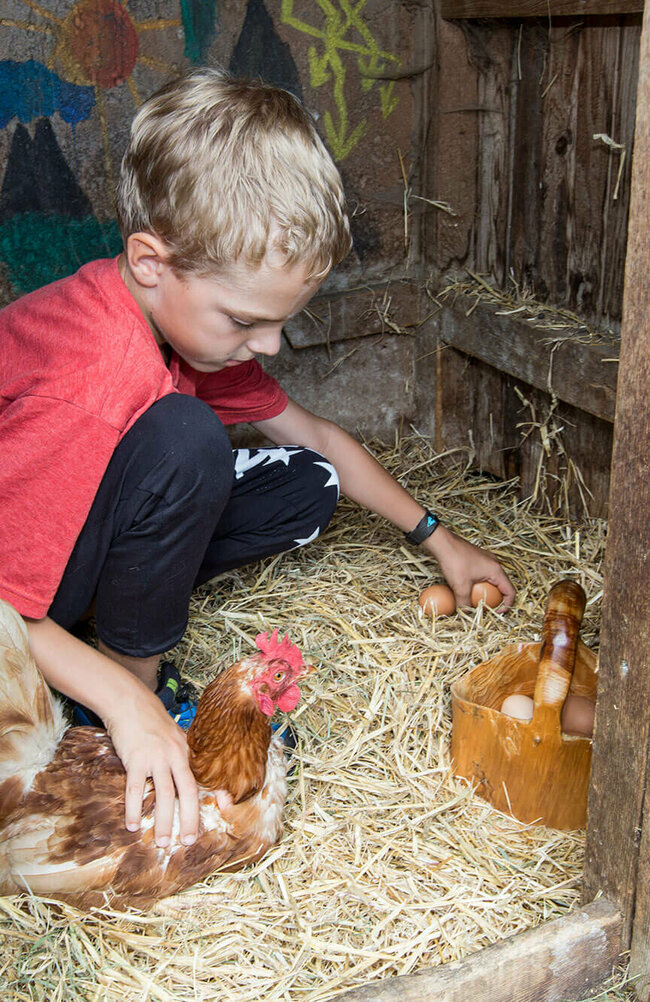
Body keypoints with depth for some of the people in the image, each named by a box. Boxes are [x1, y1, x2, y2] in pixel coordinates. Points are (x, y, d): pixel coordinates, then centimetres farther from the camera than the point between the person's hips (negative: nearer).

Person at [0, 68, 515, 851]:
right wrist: (129, 704, -36)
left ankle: (114, 603, -1)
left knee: (306, 488, 1)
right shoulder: (94, 385, -36)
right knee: (186, 440, -33)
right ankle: (137, 669, -13)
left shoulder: (189, 313, -6)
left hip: (95, 522, 8)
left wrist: (437, 538, 12)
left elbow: (312, 436, 8)